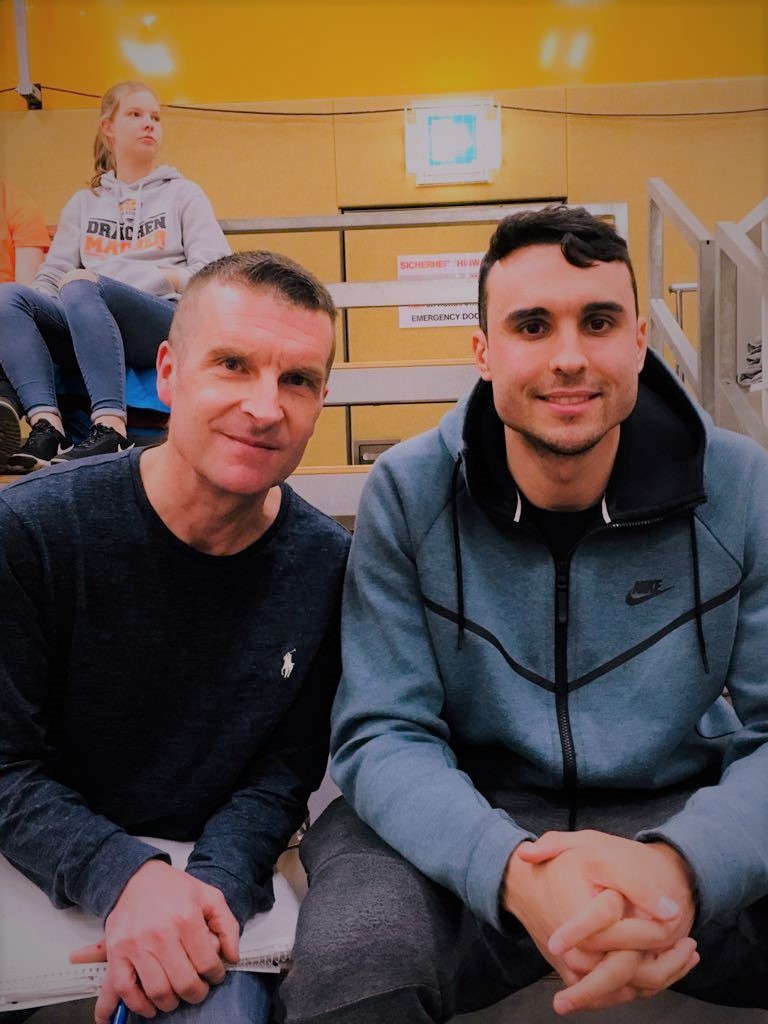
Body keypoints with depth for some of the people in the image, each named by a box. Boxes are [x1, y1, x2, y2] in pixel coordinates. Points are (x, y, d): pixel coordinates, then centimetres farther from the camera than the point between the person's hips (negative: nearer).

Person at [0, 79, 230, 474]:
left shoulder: (183, 194, 18)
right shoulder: (83, 203, 26)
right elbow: (50, 277, 16)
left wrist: (167, 278, -12)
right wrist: (37, 311, -6)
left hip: (168, 323, -3)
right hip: (91, 332, 4)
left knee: (82, 287, -33)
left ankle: (110, 432, -43)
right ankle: (46, 426, -35)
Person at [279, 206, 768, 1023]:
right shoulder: (406, 495, -9)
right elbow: (382, 733, -11)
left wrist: (683, 865, -29)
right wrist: (514, 868, -30)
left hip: (688, 817, 2)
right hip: (470, 817, -1)